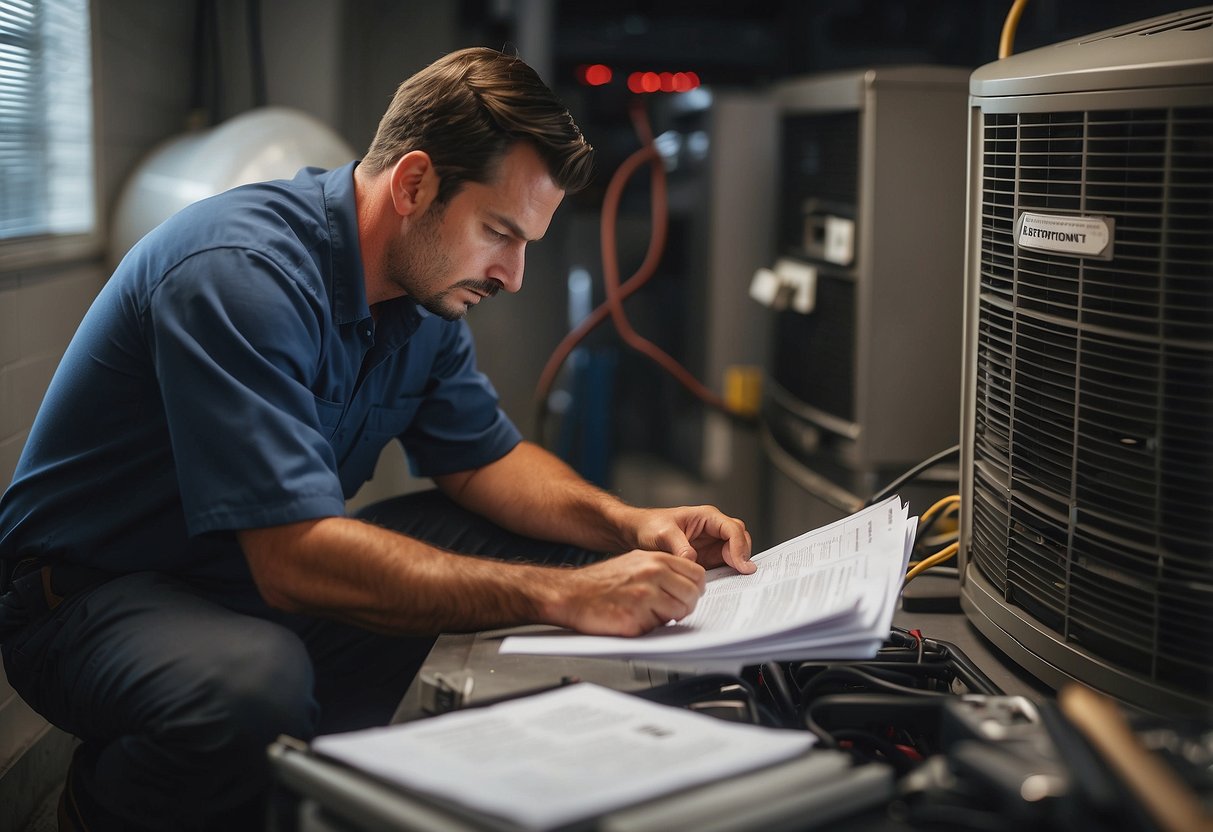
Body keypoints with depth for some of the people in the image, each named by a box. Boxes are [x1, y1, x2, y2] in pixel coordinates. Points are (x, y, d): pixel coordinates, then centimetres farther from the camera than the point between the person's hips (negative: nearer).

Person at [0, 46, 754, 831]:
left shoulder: (424, 286, -1)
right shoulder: (241, 273, -29)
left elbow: (482, 458, 10)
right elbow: (296, 562, -36)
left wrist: (632, 525, -9)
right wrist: (563, 596, -37)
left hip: (273, 569, 9)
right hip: (98, 592, -8)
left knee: (552, 547, 2)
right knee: (257, 688, -41)